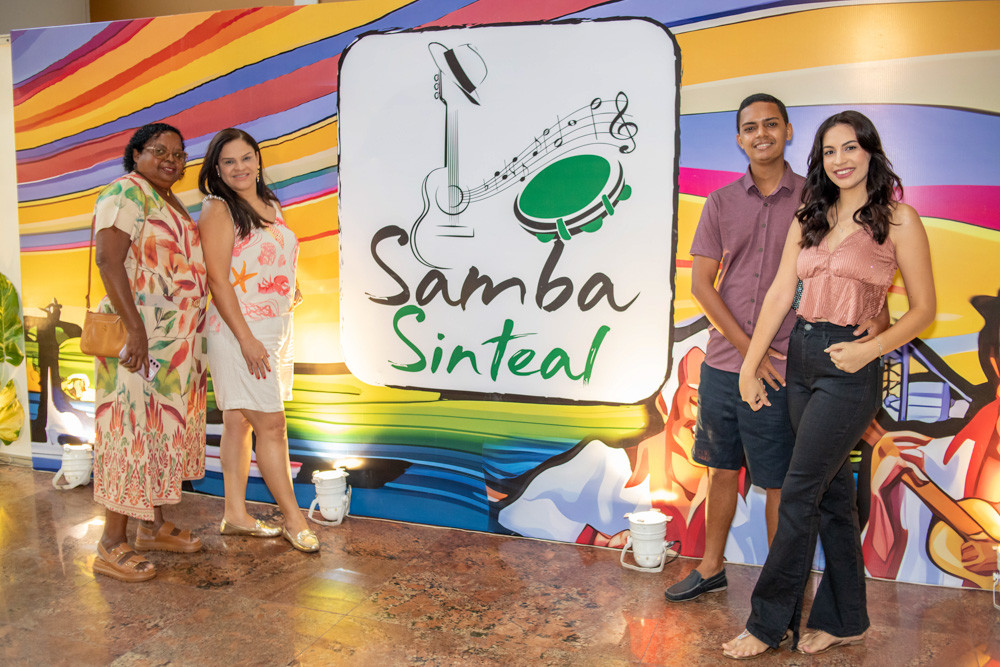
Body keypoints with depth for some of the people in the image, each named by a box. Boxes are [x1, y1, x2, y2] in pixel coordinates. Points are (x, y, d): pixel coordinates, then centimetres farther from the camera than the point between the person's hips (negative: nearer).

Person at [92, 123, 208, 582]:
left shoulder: (173, 203, 18)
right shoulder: (126, 192, -9)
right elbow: (108, 260, -20)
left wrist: (192, 338, 18)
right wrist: (135, 329, -25)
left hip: (178, 339, 9)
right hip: (139, 336, -9)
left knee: (165, 427, 13)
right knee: (133, 428, -6)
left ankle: (153, 527, 25)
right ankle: (112, 547, 3)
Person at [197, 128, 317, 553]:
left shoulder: (271, 206, 15)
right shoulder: (218, 210, -8)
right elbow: (217, 280, -15)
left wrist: (293, 293, 7)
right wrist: (246, 339, -19)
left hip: (277, 327, 7)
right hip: (239, 328, -7)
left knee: (239, 422, 13)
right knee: (271, 424, -4)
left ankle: (235, 514, 21)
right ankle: (294, 520, 6)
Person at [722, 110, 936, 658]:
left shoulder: (897, 219, -5)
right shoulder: (809, 219, 10)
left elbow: (923, 307, -3)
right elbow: (779, 295, 7)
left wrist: (871, 348, -17)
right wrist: (750, 367, 5)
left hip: (851, 369, -6)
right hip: (801, 358, 6)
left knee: (799, 494, -4)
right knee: (832, 491, 13)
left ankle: (769, 622, 9)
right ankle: (845, 619, 26)